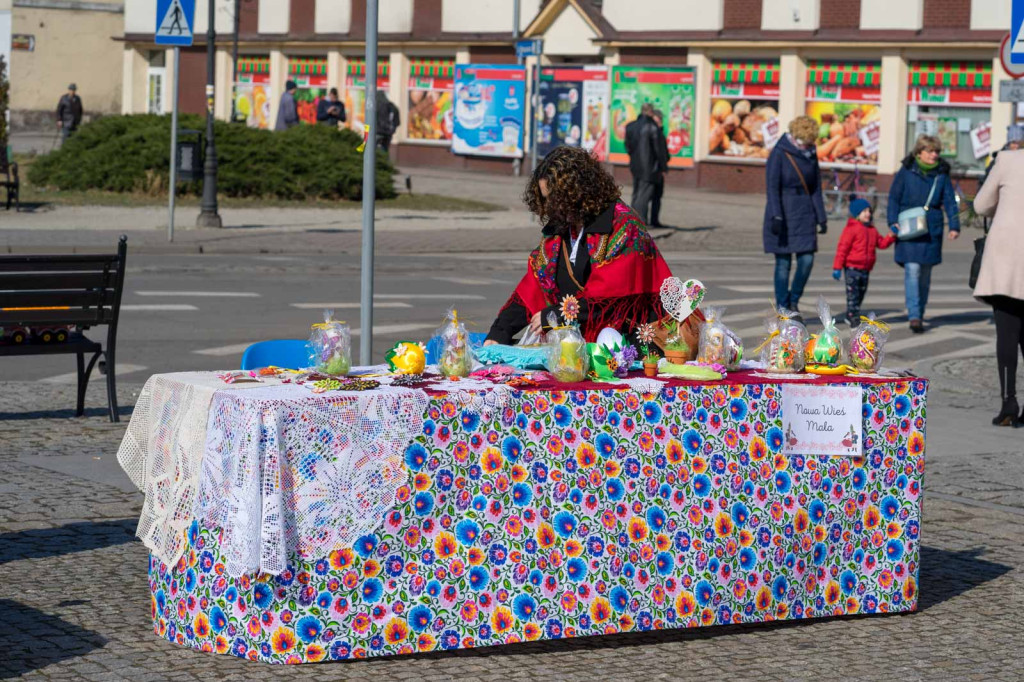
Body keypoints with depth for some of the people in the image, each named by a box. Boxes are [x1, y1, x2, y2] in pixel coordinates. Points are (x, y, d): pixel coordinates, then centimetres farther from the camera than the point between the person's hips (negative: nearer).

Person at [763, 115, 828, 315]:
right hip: (783, 214, -5)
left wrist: (821, 217, 8)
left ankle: (794, 300, 16)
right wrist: (776, 217, -21)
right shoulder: (779, 154, -9)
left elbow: (816, 188, 11)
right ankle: (782, 308, 7)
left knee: (807, 259, -3)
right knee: (783, 263, -1)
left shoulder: (811, 155, 6)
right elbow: (772, 188, -13)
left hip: (805, 215, 5)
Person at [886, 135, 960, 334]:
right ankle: (914, 316, -17)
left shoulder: (942, 174, 7)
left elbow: (949, 201, 7)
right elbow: (894, 197, 3)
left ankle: (919, 315, 20)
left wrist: (954, 226, -4)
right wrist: (894, 221, -9)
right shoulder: (906, 172, 0)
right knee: (912, 270, -14)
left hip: (932, 231, 3)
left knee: (925, 275, 9)